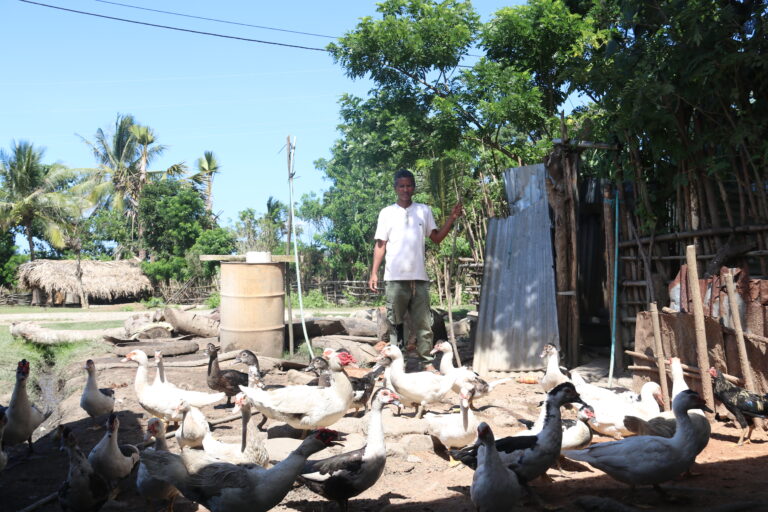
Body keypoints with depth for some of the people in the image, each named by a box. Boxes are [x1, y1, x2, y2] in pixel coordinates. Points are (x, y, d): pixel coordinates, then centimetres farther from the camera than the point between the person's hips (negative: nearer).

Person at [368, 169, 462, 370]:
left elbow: (436, 238, 9)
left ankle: (427, 362, 8)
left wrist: (451, 219, -4)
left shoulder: (424, 211, 12)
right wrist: (374, 273, -3)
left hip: (419, 278, 2)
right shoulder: (387, 213, 7)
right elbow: (380, 244, 5)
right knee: (395, 323, 4)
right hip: (395, 278, -1)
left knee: (423, 323, 3)